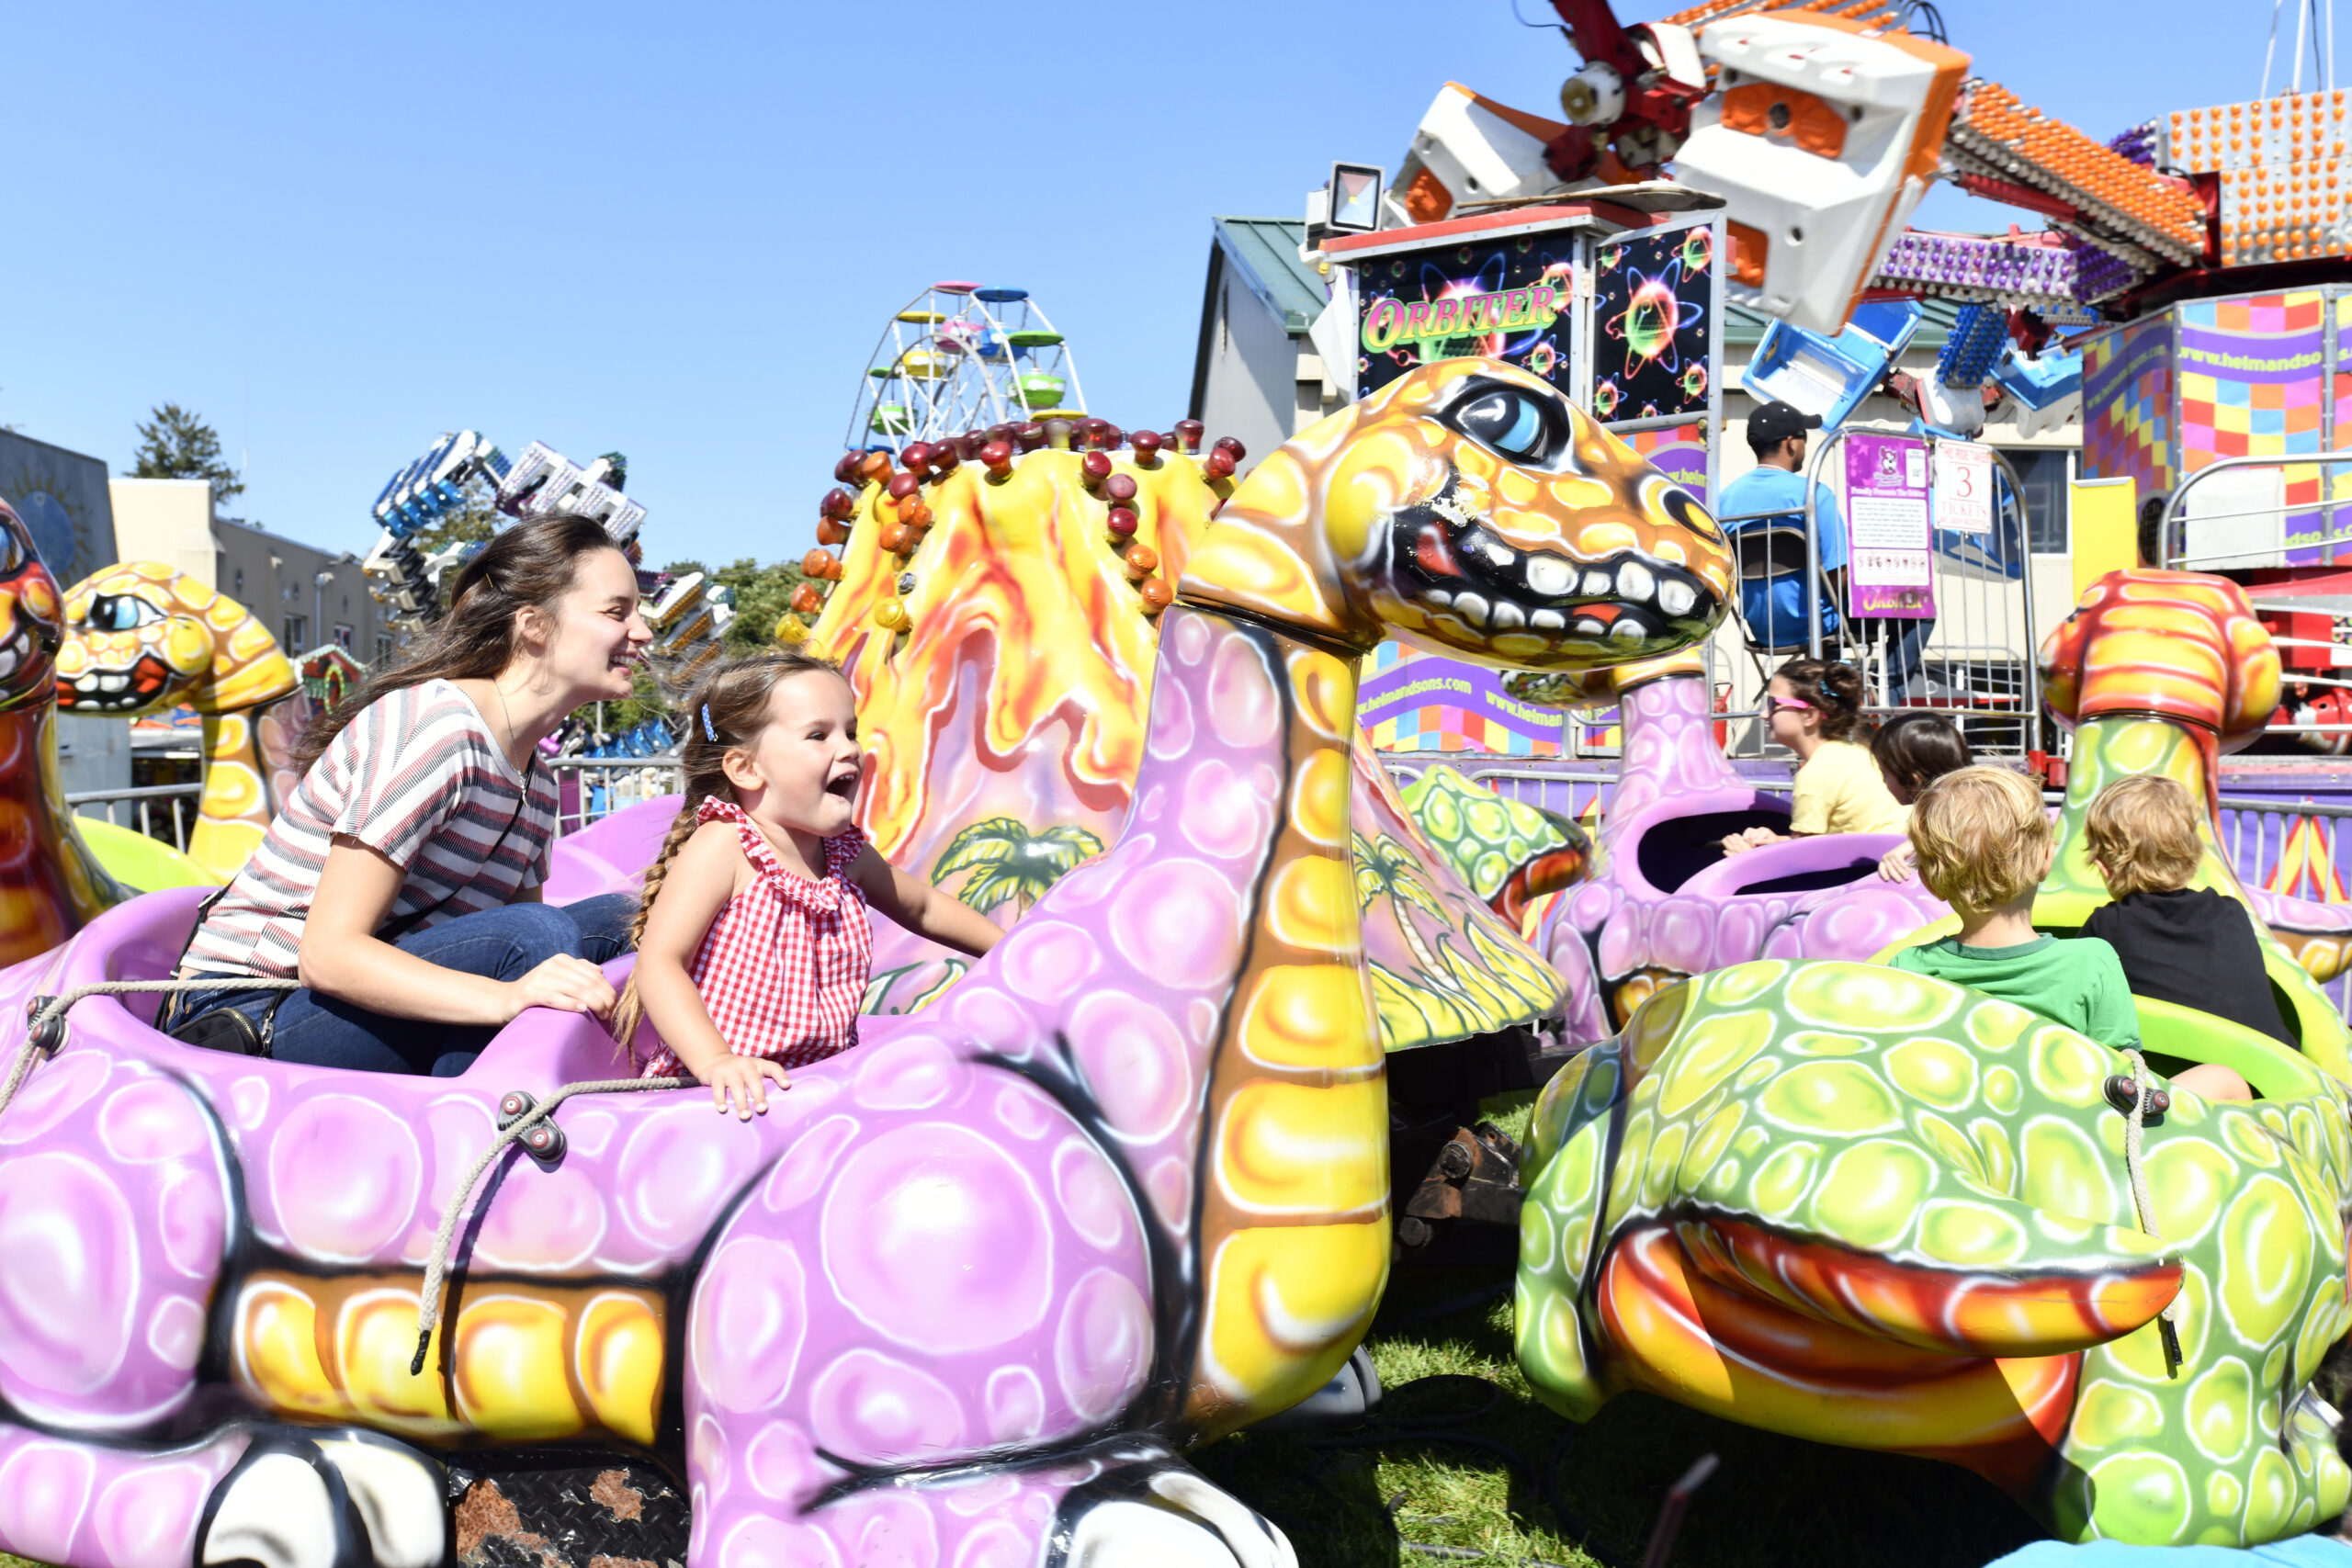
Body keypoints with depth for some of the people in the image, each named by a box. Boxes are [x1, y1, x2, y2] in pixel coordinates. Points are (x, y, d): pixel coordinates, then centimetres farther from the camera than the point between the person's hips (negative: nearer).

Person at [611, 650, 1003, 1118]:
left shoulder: (846, 855, 8)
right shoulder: (720, 846, -12)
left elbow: (923, 906, 28)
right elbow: (658, 965, -21)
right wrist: (716, 1061, -34)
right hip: (719, 1095, -6)